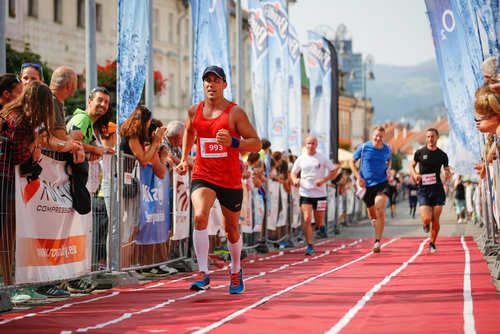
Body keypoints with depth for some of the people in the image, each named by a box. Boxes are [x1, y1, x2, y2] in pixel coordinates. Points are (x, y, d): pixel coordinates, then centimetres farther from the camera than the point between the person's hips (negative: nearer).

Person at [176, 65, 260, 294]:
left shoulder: (235, 113, -8)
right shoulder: (194, 111, 4)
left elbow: (256, 144, -8)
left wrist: (232, 142, -25)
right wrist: (184, 158, 16)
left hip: (230, 179, -1)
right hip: (202, 175, 1)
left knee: (231, 229, 13)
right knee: (200, 217, -25)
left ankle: (236, 271, 39)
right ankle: (203, 274, -24)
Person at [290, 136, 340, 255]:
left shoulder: (322, 158, -1)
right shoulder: (301, 159, 4)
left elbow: (334, 171, 2)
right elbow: (293, 172, 15)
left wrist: (324, 180, -12)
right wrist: (295, 180, -9)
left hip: (320, 193, -1)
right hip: (305, 193, 1)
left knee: (319, 222, 6)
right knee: (306, 219, -12)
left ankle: (322, 227, 44)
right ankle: (309, 245, -7)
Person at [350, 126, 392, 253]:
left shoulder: (387, 149, 1)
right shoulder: (363, 147, -5)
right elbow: (352, 162, 6)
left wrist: (388, 170, 2)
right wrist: (358, 177, -5)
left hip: (382, 184, -1)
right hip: (367, 185, 1)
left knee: (380, 211, -19)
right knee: (372, 213, 11)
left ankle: (377, 242, -18)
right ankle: (374, 220, 51)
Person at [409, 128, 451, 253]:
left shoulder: (442, 155, 5)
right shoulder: (420, 152, 2)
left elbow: (447, 170, 14)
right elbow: (412, 166, 14)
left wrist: (447, 175, -9)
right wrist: (414, 175, -7)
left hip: (437, 189, 1)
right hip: (423, 189, -1)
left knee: (435, 220, -2)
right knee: (427, 219, -13)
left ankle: (432, 243, 16)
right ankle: (426, 224, 25)